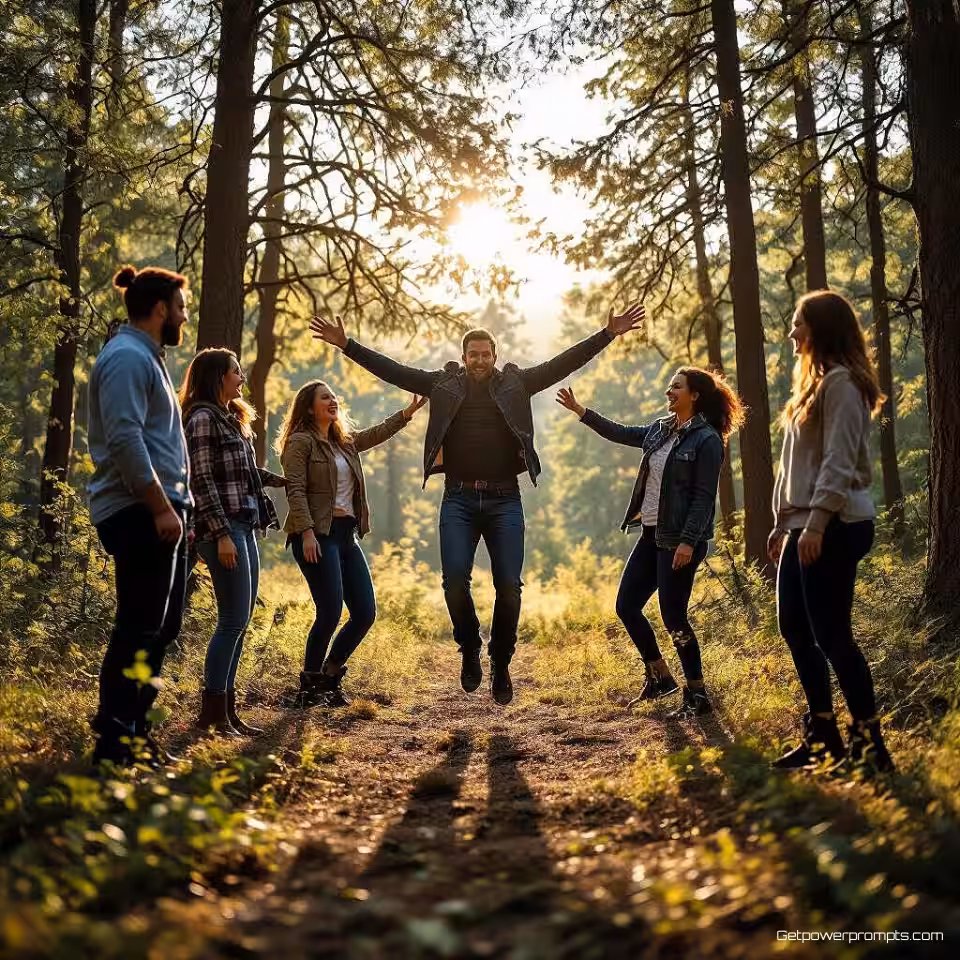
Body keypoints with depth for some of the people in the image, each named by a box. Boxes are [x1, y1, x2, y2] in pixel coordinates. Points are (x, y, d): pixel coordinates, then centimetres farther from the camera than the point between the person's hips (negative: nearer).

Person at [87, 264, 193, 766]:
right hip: (140, 514, -11)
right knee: (138, 629, -9)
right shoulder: (127, 357, -12)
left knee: (160, 627, 13)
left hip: (158, 512, 11)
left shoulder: (145, 358, 21)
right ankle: (115, 743, -4)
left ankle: (132, 731, 20)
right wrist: (161, 508, -23)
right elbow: (125, 440, -22)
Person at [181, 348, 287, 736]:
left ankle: (227, 708, 15)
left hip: (245, 526, 10)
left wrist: (279, 480, 40)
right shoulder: (203, 418, -10)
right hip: (223, 528, -10)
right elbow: (203, 480, -16)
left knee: (240, 621, 9)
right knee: (233, 620, -8)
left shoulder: (231, 418, 18)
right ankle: (212, 711, 0)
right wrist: (222, 534, -20)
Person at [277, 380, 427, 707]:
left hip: (347, 534, 8)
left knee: (365, 612, 4)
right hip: (318, 535, -8)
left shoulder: (344, 440, 18)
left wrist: (408, 412, 20)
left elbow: (375, 434, 28)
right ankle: (309, 688, 6)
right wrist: (307, 533, -22)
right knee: (330, 613, -11)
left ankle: (329, 677, 20)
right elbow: (295, 491, -13)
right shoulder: (301, 442, -5)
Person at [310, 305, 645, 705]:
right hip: (459, 499, 0)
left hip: (504, 500, 0)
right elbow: (392, 370, 8)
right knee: (455, 579, -12)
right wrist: (346, 344, 3)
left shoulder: (516, 383, 7)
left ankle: (501, 665, 16)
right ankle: (470, 651, 13)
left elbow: (564, 362, 5)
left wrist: (608, 334, -2)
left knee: (509, 585, -3)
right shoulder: (444, 384, 8)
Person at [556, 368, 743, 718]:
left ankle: (697, 695, 9)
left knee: (673, 616, -6)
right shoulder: (661, 429, 11)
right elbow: (620, 433, 23)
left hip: (680, 541, -9)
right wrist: (580, 411, 20)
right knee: (626, 605, 9)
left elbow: (704, 496, -16)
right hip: (651, 534, 9)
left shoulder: (707, 439, -12)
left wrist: (688, 541, -22)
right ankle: (659, 677, 25)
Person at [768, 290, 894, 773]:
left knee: (831, 633, -9)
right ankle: (823, 735, 19)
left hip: (834, 527, -10)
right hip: (804, 526, 10)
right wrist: (783, 522, 20)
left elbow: (838, 462, -19)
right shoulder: (814, 383, 20)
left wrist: (816, 523, -24)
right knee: (795, 628, 11)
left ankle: (869, 742, -1)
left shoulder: (842, 383, -10)